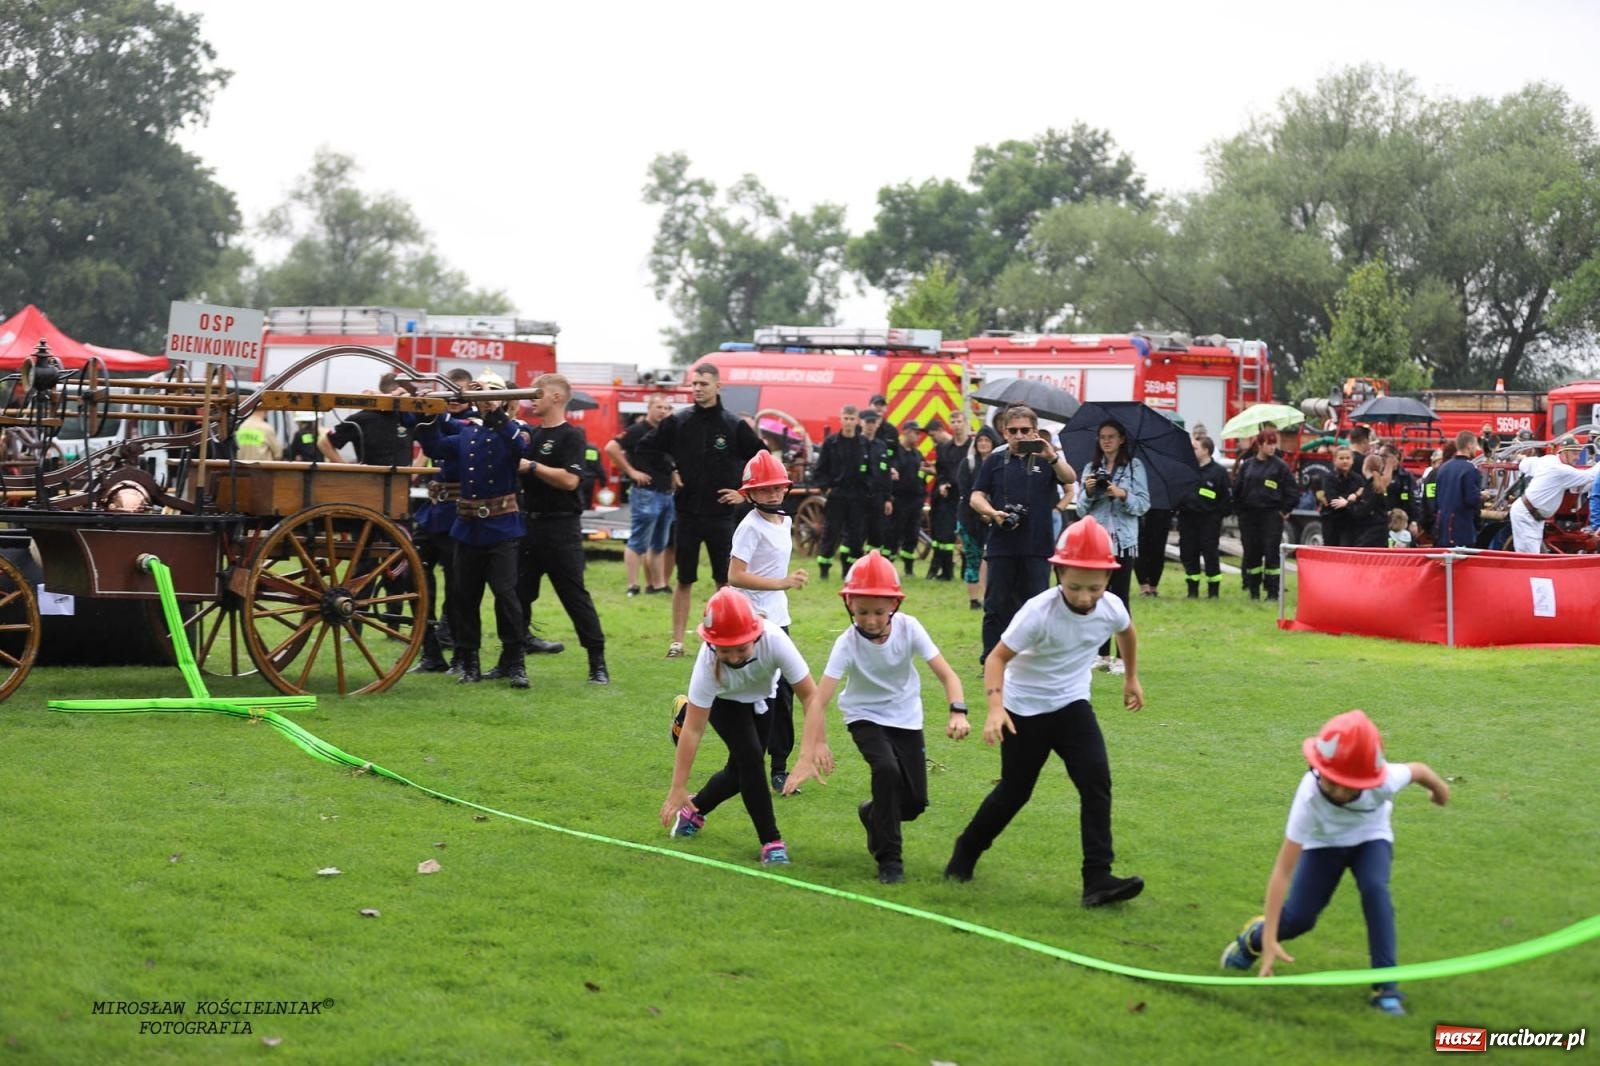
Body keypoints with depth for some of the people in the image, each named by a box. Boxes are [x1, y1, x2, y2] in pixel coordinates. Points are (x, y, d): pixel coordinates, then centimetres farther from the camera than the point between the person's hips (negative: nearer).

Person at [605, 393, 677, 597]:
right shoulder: (638, 431, -9)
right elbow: (611, 448, -19)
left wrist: (674, 473, 8)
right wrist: (631, 471, -17)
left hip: (667, 494, 8)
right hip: (645, 493, -8)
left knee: (659, 545, 13)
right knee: (638, 543, -5)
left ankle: (659, 584, 18)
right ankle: (633, 585, -3)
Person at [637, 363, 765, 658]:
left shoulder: (735, 426, -2)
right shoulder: (677, 422, 1)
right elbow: (646, 448, 13)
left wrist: (744, 492, -1)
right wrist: (668, 471, 4)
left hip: (721, 514, -1)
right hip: (687, 512, 1)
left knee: (725, 579, 4)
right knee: (684, 580, 5)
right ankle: (677, 642, 9)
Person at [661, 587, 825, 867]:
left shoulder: (774, 641, -42)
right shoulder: (708, 663, -40)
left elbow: (809, 694, -35)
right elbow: (693, 730, -37)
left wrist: (816, 742, -49)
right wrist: (678, 789, -37)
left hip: (760, 699, 2)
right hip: (723, 700, -2)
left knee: (741, 771, 4)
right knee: (749, 757, -22)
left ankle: (694, 809, 33)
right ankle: (771, 842, -11)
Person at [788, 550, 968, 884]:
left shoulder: (908, 628, -20)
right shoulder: (847, 643, -24)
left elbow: (946, 673, -22)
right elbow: (820, 699, -30)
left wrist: (957, 712, -40)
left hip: (906, 717, 2)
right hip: (865, 716, -2)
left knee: (915, 802, 0)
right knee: (886, 769, -30)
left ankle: (873, 815, 36)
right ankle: (888, 858, -16)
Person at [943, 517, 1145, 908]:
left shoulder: (1111, 608, -13)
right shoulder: (1039, 612, -28)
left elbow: (1126, 632, 12)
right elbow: (998, 657, -24)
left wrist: (1131, 678, 24)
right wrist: (995, 708, -38)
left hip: (1072, 704, 3)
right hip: (1025, 710, -3)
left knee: (1096, 783, -14)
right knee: (1014, 792, 9)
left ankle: (1098, 878, -14)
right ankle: (966, 852, 35)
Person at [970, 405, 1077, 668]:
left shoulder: (1046, 459, 7)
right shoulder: (995, 461, 11)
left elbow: (1069, 479, -11)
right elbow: (977, 497, 8)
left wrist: (1052, 458, -31)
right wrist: (993, 513, -13)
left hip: (1037, 547, -1)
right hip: (1001, 546, 1)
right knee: (997, 606, 4)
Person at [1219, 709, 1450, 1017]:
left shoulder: (1383, 781, -40)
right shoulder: (1309, 796, -40)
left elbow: (1418, 770, -14)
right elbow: (1283, 870, -40)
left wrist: (1440, 789, 12)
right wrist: (1270, 940, -44)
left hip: (1369, 838, 0)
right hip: (1324, 843, 0)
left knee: (1374, 889, -28)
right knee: (1298, 918, -6)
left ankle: (1386, 984, -21)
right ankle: (1255, 937, 29)